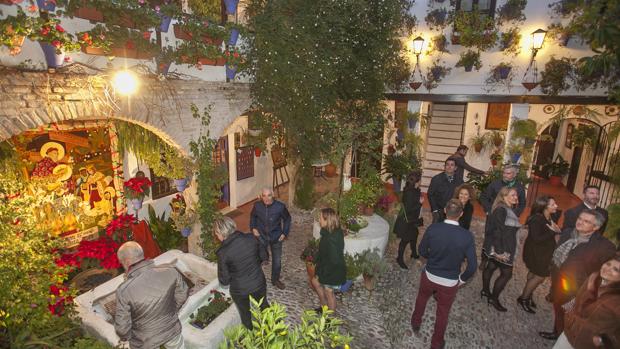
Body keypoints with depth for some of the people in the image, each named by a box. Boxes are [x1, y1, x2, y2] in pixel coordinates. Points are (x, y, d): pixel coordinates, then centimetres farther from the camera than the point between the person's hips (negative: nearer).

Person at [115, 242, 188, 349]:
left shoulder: (124, 291, -32)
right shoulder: (170, 271, -24)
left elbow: (122, 327, -20)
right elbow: (181, 296, -6)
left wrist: (126, 337, 2)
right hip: (172, 329, 2)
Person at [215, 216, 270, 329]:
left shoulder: (223, 252, -26)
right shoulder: (251, 238, -17)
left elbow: (224, 280, -15)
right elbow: (264, 256, -2)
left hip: (240, 291, -3)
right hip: (259, 284, 3)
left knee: (245, 314, 27)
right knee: (264, 305, 32)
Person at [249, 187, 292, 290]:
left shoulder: (280, 206, -22)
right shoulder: (257, 205, -17)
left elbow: (287, 219, -3)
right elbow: (253, 216, 6)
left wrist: (284, 233, -7)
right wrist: (253, 228, -4)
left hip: (276, 237, 0)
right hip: (261, 236, 0)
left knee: (277, 260, 15)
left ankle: (275, 279, 40)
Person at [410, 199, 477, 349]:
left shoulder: (432, 228, -21)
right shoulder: (467, 236, -22)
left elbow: (422, 251, -6)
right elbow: (472, 266, -15)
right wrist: (461, 279, 3)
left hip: (429, 276, 1)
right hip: (450, 283, -1)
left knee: (422, 298, 31)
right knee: (443, 313, 22)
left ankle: (416, 323, 55)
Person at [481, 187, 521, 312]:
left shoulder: (509, 210, 8)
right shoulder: (501, 210, -22)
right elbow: (497, 231, -25)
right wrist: (499, 251, -26)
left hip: (504, 247, 9)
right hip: (500, 248, -9)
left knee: (491, 267, 18)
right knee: (506, 273, 0)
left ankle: (485, 291, 33)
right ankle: (494, 298, 13)